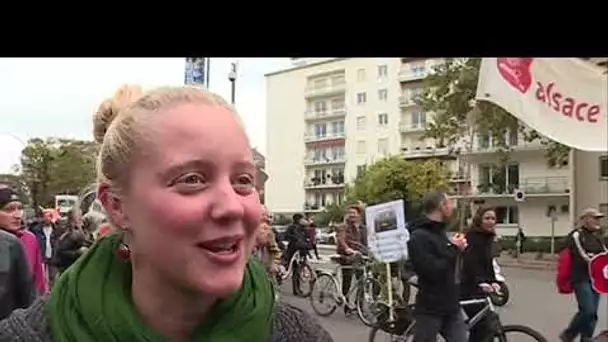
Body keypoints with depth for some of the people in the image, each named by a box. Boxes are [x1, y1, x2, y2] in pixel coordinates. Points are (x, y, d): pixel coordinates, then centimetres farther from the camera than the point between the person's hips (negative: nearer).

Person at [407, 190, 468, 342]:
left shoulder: (441, 232, 13)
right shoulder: (419, 237, -17)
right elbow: (431, 272, -26)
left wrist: (457, 249, 3)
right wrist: (454, 249, -17)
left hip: (451, 307, 8)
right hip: (430, 310, -8)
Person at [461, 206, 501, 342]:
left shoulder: (488, 237, 12)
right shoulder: (472, 237, -15)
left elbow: (488, 263, 10)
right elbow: (471, 262, -27)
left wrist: (493, 281, -7)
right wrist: (481, 282, -41)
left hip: (479, 288, 9)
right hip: (470, 288, -9)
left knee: (478, 325, 13)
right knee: (483, 326, -9)